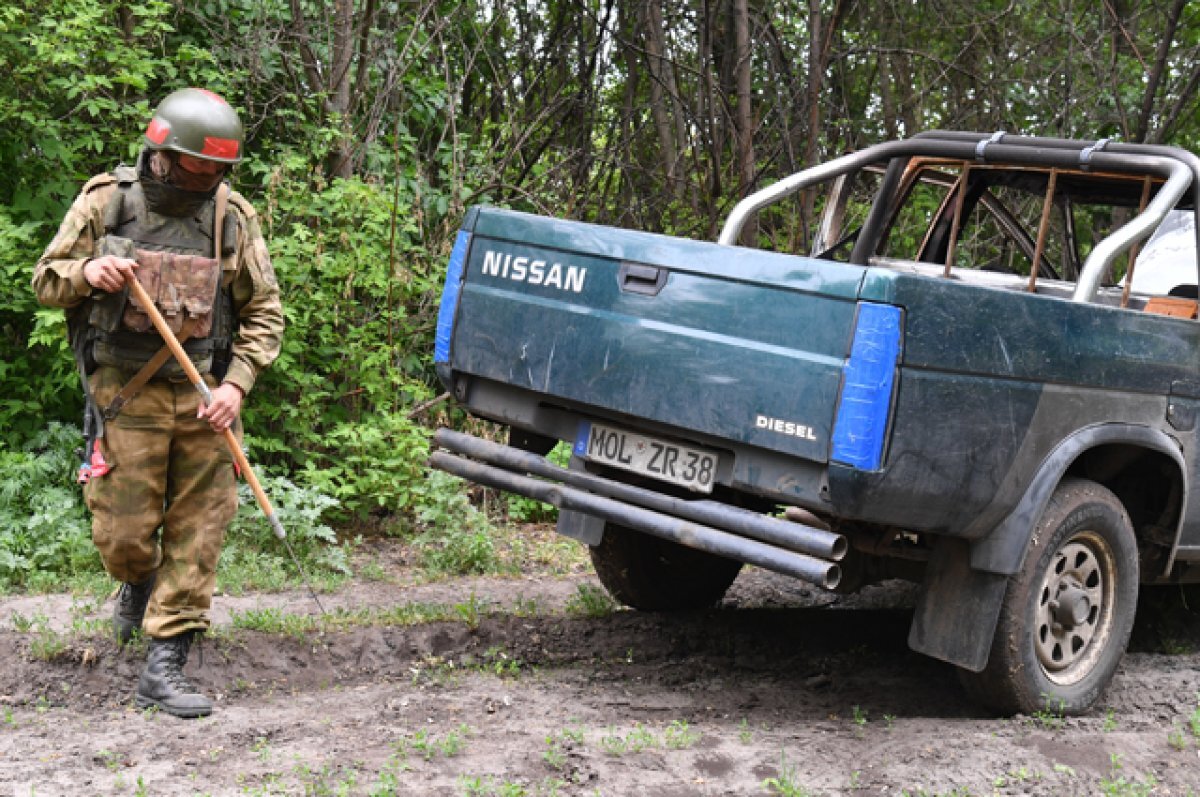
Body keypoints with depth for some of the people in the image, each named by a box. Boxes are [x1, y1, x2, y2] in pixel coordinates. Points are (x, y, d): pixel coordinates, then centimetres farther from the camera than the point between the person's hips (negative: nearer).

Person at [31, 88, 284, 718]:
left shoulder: (233, 215, 2)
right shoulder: (106, 201, -1)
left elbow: (264, 312, 6)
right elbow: (46, 281, 6)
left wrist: (235, 385, -6)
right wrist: (86, 272, -17)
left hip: (204, 398, 1)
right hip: (126, 393, -1)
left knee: (197, 535, -1)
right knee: (123, 534, 2)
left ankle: (164, 666, 7)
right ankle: (138, 583, 38)